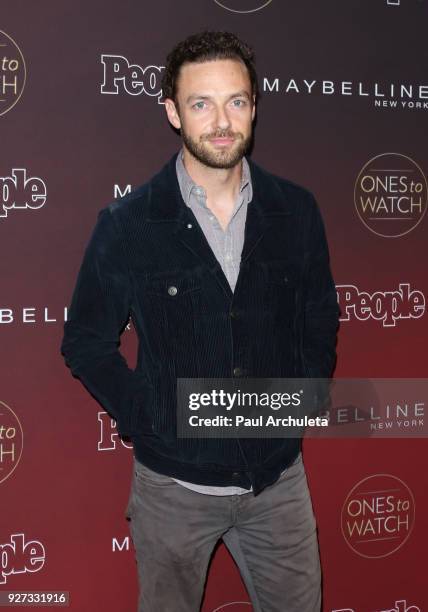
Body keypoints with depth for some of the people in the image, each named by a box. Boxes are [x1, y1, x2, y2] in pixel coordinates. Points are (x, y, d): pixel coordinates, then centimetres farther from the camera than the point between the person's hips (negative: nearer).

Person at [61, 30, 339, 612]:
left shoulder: (295, 210, -2)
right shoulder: (127, 224, -10)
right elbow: (86, 341, -1)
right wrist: (143, 419, -9)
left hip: (279, 476, 2)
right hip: (174, 482, -2)